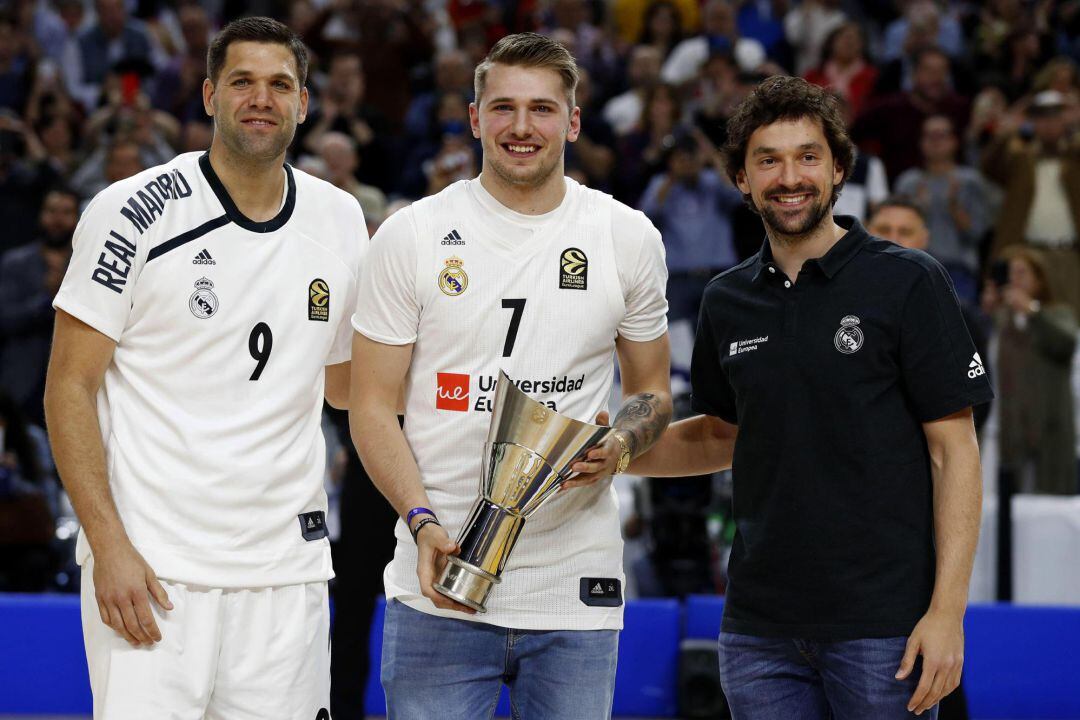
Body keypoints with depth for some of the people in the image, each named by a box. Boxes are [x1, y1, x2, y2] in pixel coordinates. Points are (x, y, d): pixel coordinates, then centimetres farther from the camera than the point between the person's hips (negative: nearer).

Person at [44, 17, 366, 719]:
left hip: (286, 569, 4)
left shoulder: (340, 220, 10)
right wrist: (110, 547, -14)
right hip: (149, 567, -4)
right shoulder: (135, 213, -5)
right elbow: (70, 386, -6)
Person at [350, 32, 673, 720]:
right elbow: (372, 405, 2)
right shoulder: (412, 236, 1)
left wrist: (617, 447, -6)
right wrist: (423, 524, -13)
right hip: (439, 585, -1)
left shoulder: (629, 237, 7)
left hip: (577, 589, 1)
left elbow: (652, 391, 17)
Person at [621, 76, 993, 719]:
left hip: (886, 626, -4)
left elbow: (954, 451, -6)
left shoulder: (909, 282, -5)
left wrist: (947, 611, -14)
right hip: (761, 628, 5)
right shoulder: (727, 302, 10)